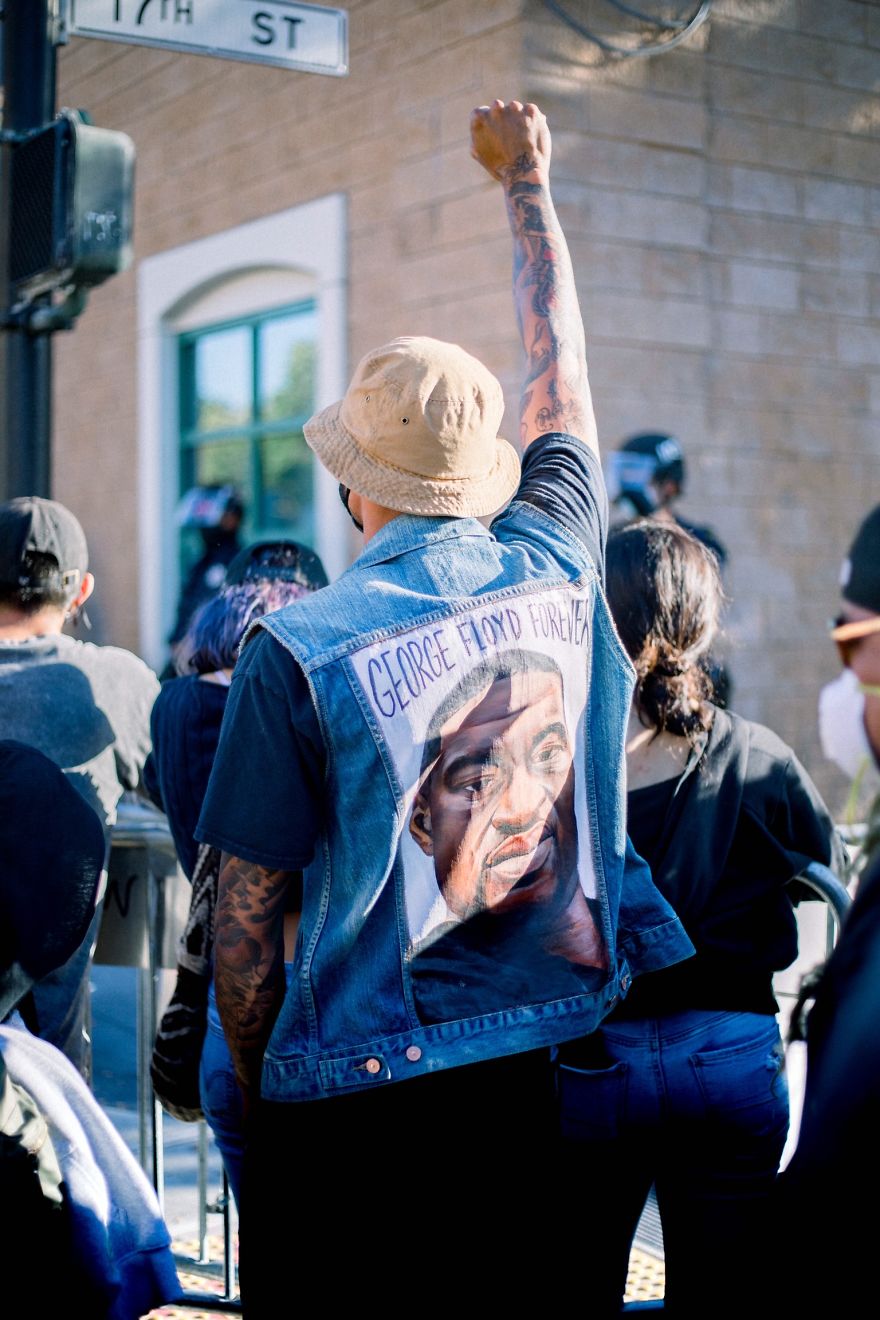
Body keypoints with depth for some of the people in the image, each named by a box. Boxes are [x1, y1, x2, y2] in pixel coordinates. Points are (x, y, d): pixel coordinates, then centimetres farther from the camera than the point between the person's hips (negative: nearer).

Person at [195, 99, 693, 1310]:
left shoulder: (297, 651, -14)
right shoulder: (561, 570, -2)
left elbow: (245, 922, -10)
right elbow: (560, 356, 15)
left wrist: (261, 1088, 6)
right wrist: (527, 181, 29)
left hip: (359, 1098, -4)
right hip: (552, 1067, 4)